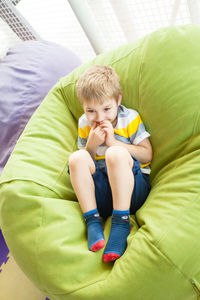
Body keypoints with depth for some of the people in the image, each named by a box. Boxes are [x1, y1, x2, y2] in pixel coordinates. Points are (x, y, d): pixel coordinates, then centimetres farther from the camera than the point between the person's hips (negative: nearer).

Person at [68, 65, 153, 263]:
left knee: (116, 153, -34)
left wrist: (114, 142, -11)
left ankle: (121, 223, -30)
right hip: (100, 187, 3)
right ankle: (93, 221, -25)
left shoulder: (131, 118, 3)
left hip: (132, 185, -3)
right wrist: (92, 144, -9)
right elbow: (85, 160, 13)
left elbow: (147, 155, -1)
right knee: (77, 158, -24)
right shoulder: (84, 124, 11)